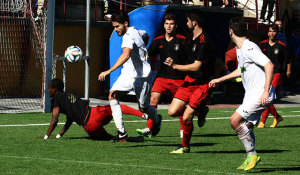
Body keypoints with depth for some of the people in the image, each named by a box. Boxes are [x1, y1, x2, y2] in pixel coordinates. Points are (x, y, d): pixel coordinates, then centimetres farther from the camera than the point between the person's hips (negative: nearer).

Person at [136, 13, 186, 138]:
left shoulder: (182, 40, -3)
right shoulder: (158, 41, 7)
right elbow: (149, 55, 16)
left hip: (178, 77, -2)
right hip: (162, 76, 2)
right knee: (153, 99, -14)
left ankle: (183, 129, 25)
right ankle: (149, 129, -13)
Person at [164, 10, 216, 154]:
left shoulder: (204, 42, -19)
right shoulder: (190, 38, 10)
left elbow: (196, 66, -22)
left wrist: (175, 66, -16)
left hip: (203, 84, -9)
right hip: (189, 81, 9)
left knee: (186, 118, -9)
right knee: (173, 112, -2)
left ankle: (185, 146, 11)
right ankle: (200, 111, 20)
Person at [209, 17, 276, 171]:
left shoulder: (249, 48, -16)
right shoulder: (240, 50, 16)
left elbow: (269, 65, -24)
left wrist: (266, 91, -28)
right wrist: (220, 80, 40)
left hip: (261, 95, -10)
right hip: (252, 95, 10)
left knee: (235, 120, -16)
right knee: (246, 127, 8)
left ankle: (252, 154, -9)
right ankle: (251, 158, 17)